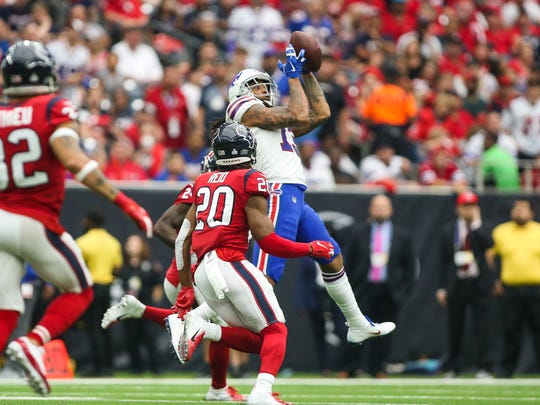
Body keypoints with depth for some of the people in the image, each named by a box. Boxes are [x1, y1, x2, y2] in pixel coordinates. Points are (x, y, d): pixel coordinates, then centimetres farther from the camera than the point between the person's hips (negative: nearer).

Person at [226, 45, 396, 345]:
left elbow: (321, 113, 28)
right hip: (278, 193, -10)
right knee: (266, 274, -20)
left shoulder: (275, 121, 27)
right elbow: (298, 115, -9)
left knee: (333, 259, 21)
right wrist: (294, 76, 4)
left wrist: (307, 72, 25)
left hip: (295, 199, 10)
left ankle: (358, 326, 33)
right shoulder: (245, 108, 0)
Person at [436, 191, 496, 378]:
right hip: (456, 284, 2)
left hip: (479, 284, -2)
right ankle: (453, 368, 16)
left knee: (483, 326, -7)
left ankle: (484, 367, -7)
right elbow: (443, 260, 9)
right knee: (454, 327, 7)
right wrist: (441, 288, 4)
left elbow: (488, 244, -15)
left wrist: (476, 223, -13)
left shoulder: (484, 228, 6)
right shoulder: (448, 229, 10)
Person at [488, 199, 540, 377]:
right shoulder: (500, 232, 9)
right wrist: (494, 281, 6)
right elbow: (489, 257, 14)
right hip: (509, 288, 1)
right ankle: (506, 368, 8)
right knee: (510, 329, 1)